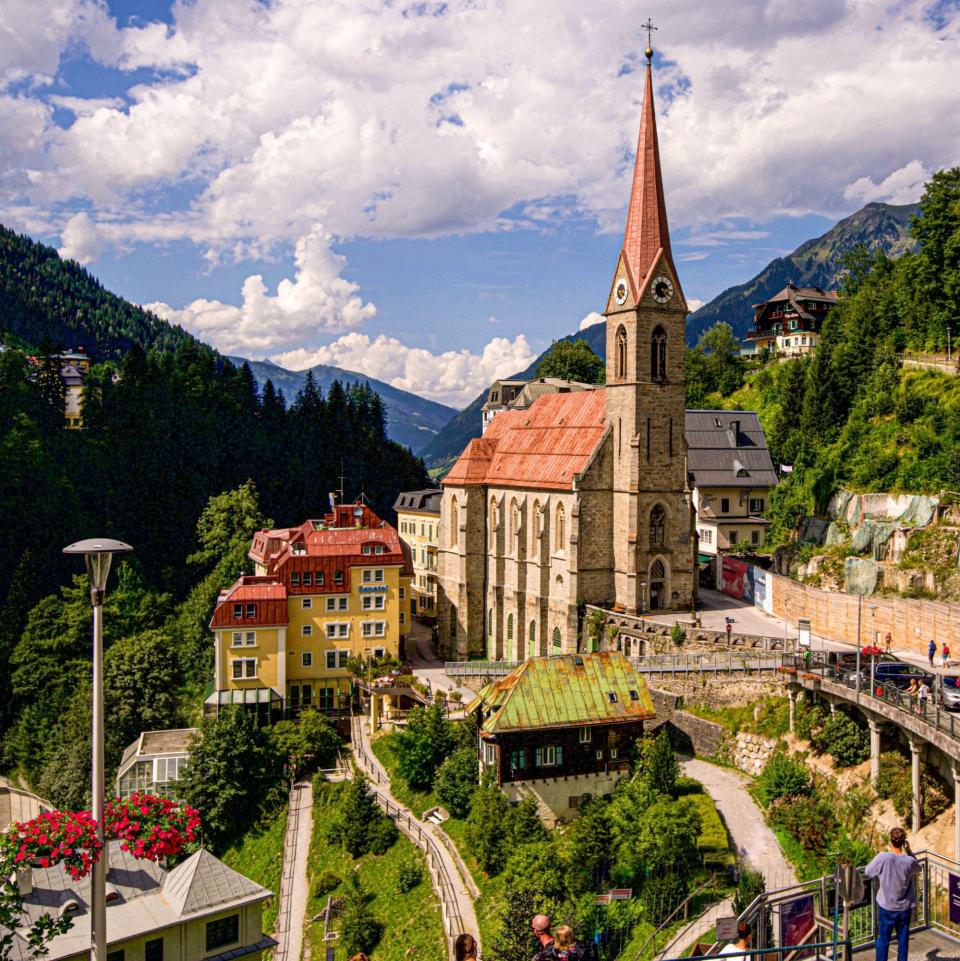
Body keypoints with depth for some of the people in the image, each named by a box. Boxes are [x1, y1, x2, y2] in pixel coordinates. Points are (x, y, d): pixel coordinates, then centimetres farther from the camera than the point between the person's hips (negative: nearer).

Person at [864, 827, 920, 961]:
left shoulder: (883, 857, -20)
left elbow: (867, 872, -6)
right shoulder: (909, 861, -14)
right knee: (903, 940, 15)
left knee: (883, 940, 10)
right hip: (904, 908, 2)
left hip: (886, 907, -1)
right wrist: (909, 851, 8)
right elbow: (918, 869, 11)